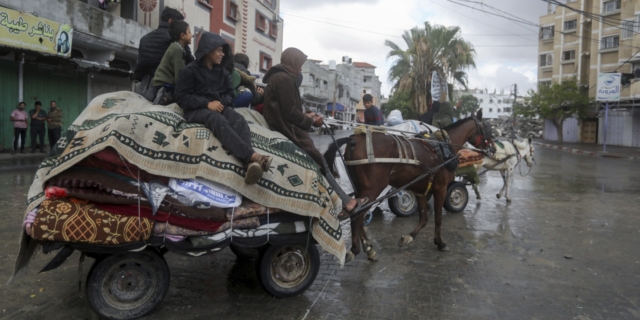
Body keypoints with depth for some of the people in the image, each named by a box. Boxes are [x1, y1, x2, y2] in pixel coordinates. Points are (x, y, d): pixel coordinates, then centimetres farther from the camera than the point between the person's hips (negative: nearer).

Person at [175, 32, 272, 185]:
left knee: (239, 121, -31)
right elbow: (182, 97, -6)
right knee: (219, 120, -39)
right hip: (197, 110, -4)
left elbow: (229, 94, 18)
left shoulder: (223, 71, 18)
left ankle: (251, 164, -56)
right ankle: (253, 156, -58)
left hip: (219, 107, 5)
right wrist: (207, 104, -19)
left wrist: (221, 102, -7)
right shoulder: (189, 70, 2)